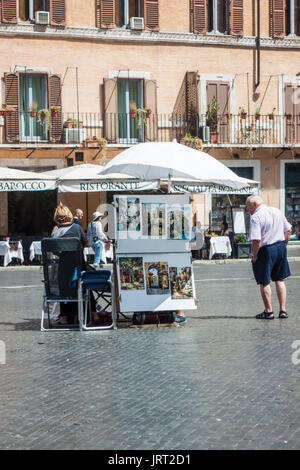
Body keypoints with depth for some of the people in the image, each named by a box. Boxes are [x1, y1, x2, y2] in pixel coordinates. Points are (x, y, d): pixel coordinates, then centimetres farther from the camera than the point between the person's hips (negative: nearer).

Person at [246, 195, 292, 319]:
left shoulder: (255, 217, -16)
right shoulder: (277, 211, 7)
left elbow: (256, 240, -24)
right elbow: (288, 230, 11)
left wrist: (254, 255, -11)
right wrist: (283, 246, 17)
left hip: (265, 250, -7)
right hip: (281, 248, 7)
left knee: (264, 282, 8)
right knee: (280, 280, 16)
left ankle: (268, 311, 15)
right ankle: (283, 310, 15)